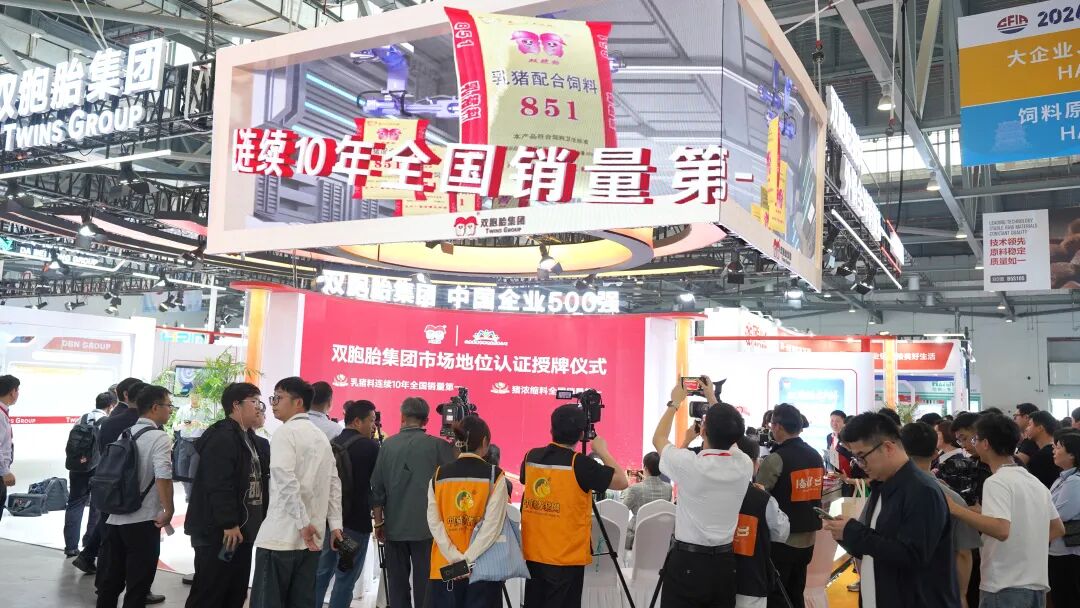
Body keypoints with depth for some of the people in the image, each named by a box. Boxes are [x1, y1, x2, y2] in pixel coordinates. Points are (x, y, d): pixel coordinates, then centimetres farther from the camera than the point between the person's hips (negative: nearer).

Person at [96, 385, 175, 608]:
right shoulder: (159, 437, -15)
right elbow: (163, 477, -25)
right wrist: (168, 511, -14)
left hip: (116, 516, 7)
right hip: (143, 519, -7)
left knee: (112, 576, 17)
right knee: (138, 582, 4)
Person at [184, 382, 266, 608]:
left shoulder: (246, 438, 17)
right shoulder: (222, 437, -15)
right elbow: (219, 485, -24)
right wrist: (228, 523, -24)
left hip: (241, 530, 10)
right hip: (219, 532, -10)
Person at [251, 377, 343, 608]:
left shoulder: (285, 432, -7)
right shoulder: (321, 436, 14)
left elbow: (285, 480, -19)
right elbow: (334, 483, 11)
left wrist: (303, 522, -16)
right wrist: (335, 524, 11)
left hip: (281, 535, -7)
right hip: (312, 537, 7)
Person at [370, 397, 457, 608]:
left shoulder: (388, 445, 2)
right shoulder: (437, 445, -7)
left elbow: (377, 488, 3)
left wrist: (379, 522, 11)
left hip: (394, 528, 2)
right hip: (426, 527, -2)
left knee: (397, 583, 10)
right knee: (424, 583, 3)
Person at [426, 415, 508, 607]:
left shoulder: (439, 476, 2)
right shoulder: (494, 476, -7)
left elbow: (434, 523, -4)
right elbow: (493, 524, -15)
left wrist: (455, 558, -8)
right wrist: (468, 559, -13)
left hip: (445, 566, 3)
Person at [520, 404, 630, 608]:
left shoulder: (531, 457, 0)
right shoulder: (579, 464, -17)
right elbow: (622, 482, -10)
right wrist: (602, 451, 2)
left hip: (532, 553, 5)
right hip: (566, 557, -5)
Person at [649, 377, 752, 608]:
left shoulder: (689, 465, -17)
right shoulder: (744, 466, -6)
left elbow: (658, 438, 3)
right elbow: (727, 435, 17)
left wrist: (675, 402, 14)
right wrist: (712, 398, 26)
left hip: (687, 562, -4)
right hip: (725, 562, 4)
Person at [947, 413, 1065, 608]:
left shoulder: (996, 482, -15)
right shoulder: (1035, 482, 12)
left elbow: (1001, 530, -29)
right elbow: (1058, 528, 21)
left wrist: (954, 508, -29)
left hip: (1005, 588, -8)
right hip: (1037, 585, 8)